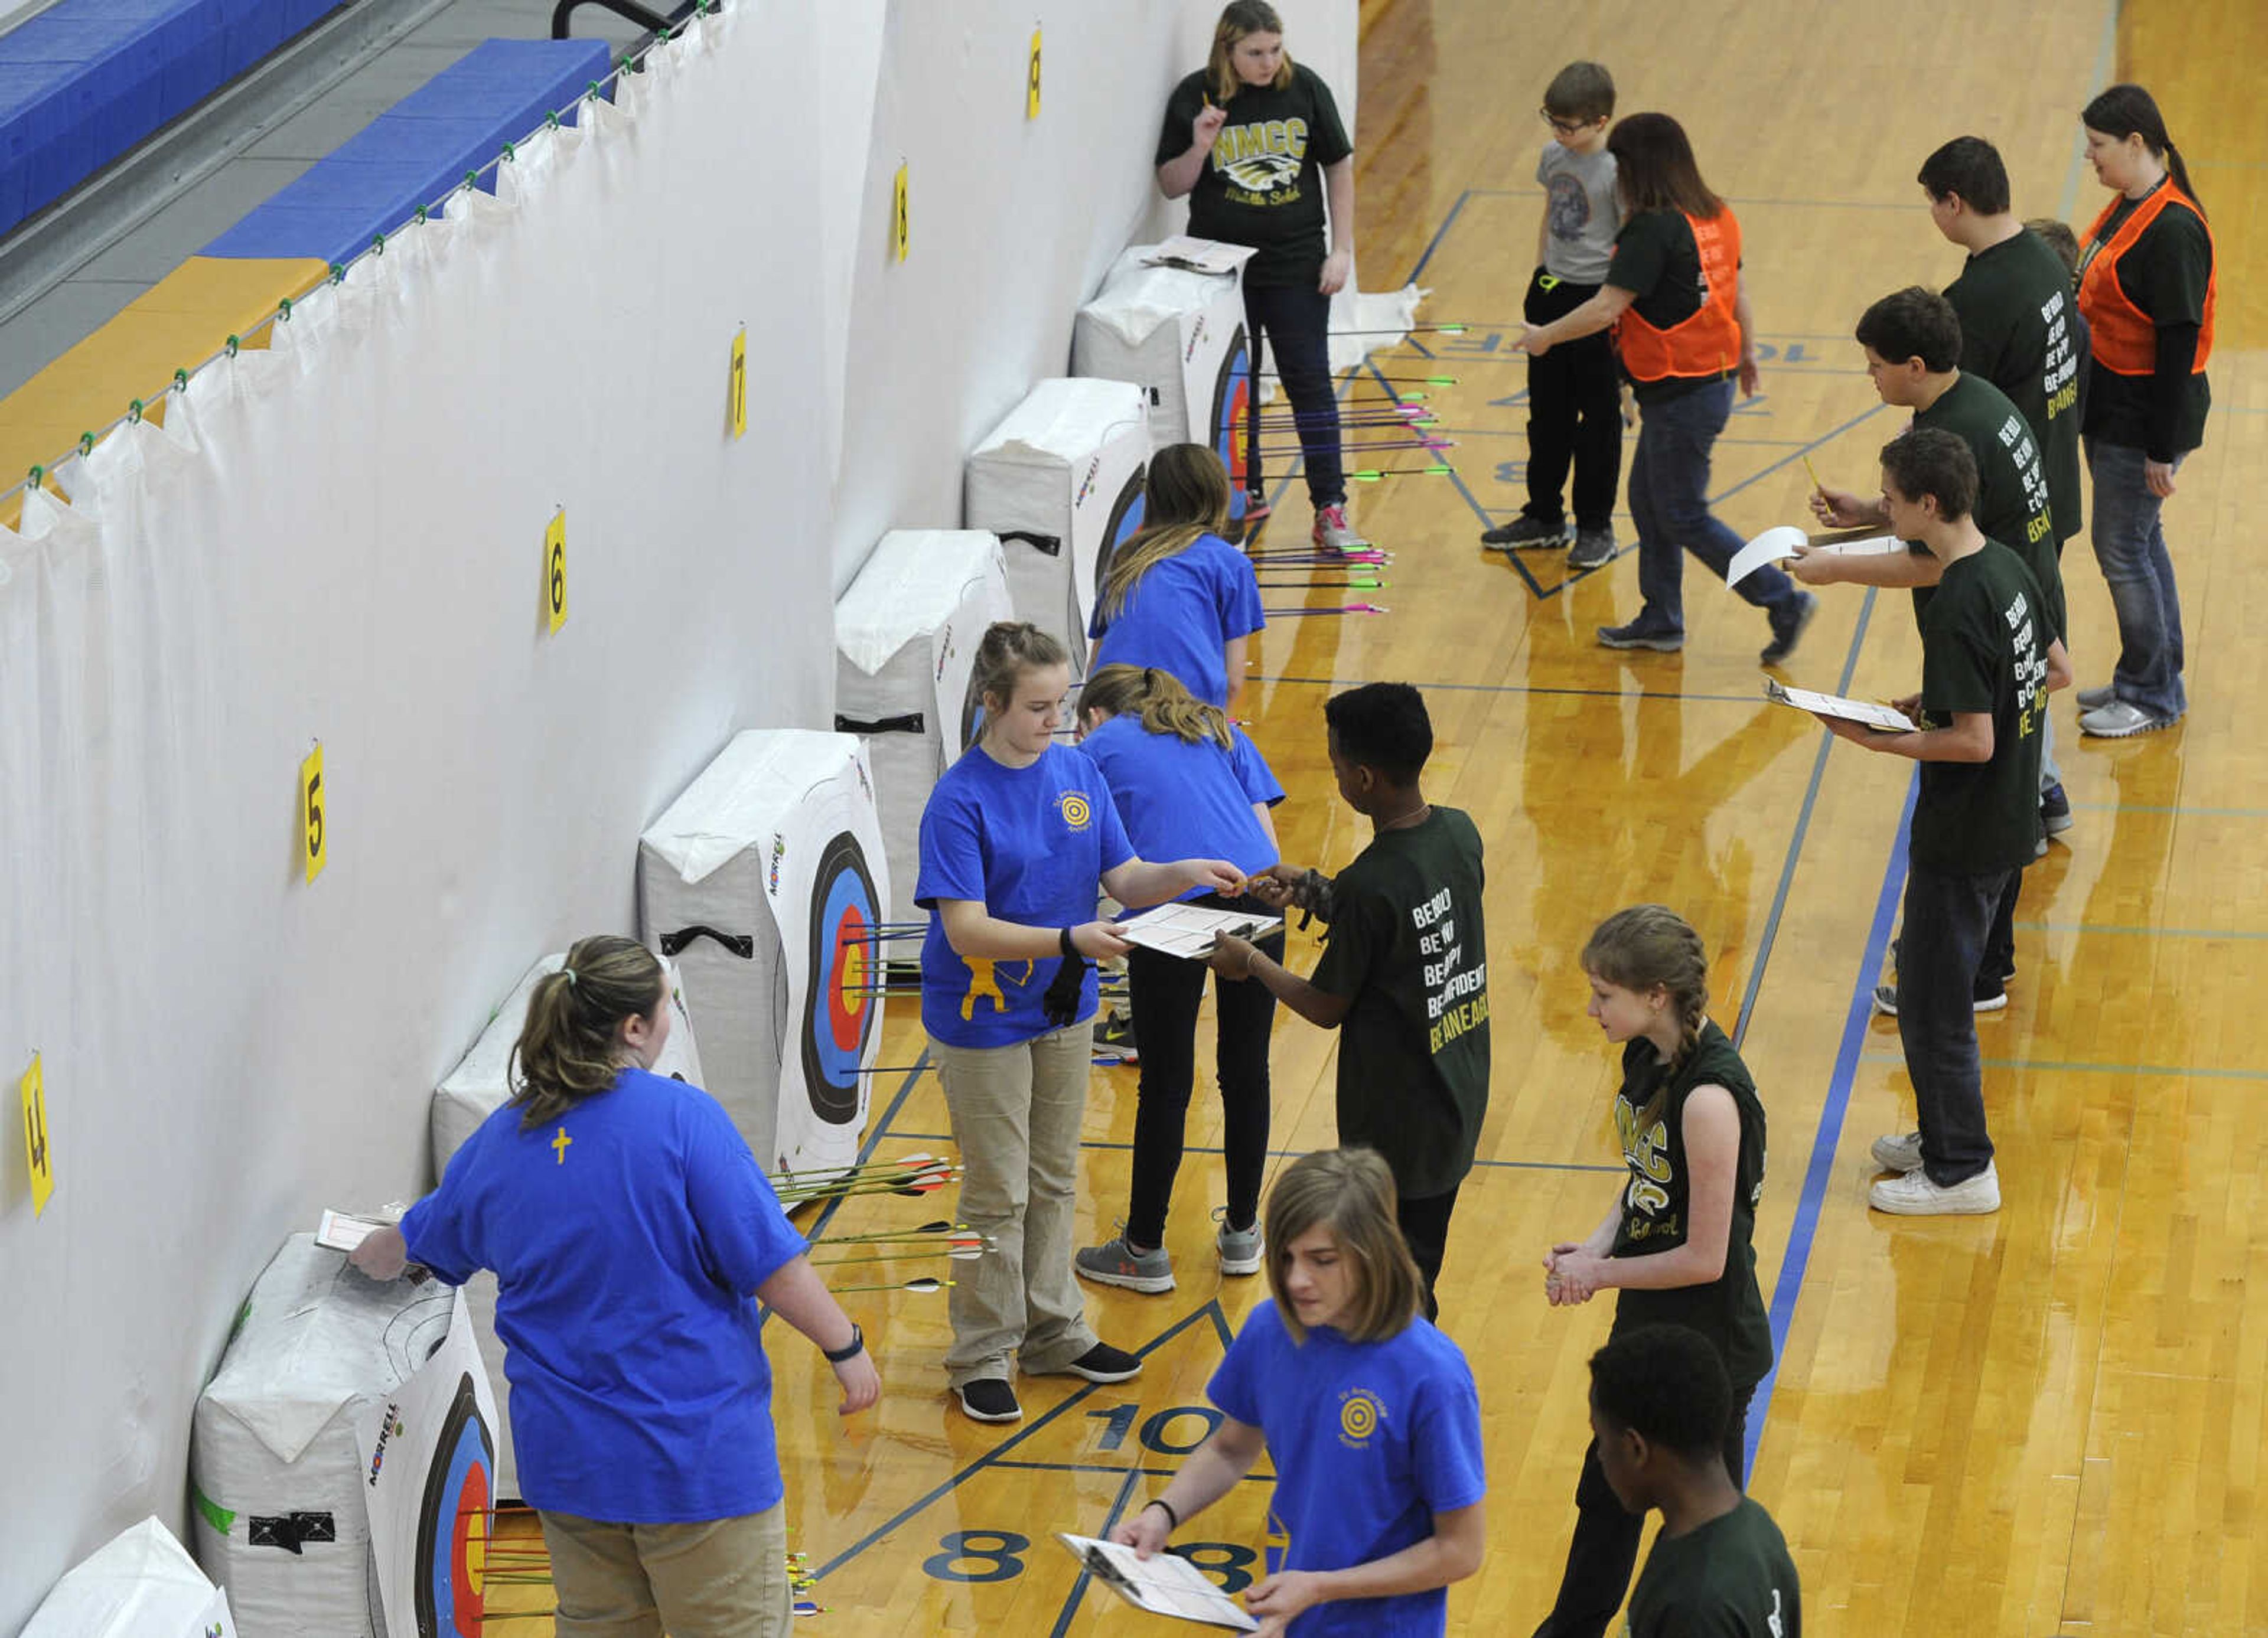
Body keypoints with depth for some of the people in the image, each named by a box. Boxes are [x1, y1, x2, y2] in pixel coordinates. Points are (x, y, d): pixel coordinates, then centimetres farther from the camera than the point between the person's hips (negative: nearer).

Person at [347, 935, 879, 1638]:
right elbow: (769, 1262, -17)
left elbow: (424, 1240, 23)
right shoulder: (681, 1118, -15)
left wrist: (375, 1254, 46)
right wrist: (846, 1347, -3)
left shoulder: (500, 1140, 4)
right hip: (698, 1445, -6)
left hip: (564, 1447, 6)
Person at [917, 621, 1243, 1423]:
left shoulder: (1078, 772, -2)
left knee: (1054, 1181, 18)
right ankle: (982, 1354, 18)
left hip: (1063, 1010, 6)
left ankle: (1051, 1331, 33)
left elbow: (1124, 879, 3)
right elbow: (967, 930, -25)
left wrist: (1186, 874, -17)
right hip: (983, 1019, -6)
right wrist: (1069, 941, -35)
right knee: (998, 1195, 4)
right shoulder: (960, 802, -21)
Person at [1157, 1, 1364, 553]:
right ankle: (1247, 497, 25)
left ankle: (1330, 507, 2)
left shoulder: (1304, 88, -5)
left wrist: (1342, 249, -1)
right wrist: (1200, 148, -21)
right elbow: (1170, 185, -1)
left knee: (1309, 379, -1)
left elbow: (1338, 166, 3)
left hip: (1295, 265, 0)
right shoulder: (1195, 98, -7)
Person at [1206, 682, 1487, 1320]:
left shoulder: (1370, 885, -27)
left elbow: (1325, 1008, -14)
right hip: (1459, 1096, 8)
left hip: (1396, 1121, -8)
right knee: (1421, 1264, 22)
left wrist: (1250, 963, 2)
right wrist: (1314, 892, 7)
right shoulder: (1458, 833, -4)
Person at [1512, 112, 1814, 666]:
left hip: (1681, 394, -9)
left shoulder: (1653, 230, -22)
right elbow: (1736, 290, 14)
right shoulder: (1715, 216, 4)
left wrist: (1544, 336, -9)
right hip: (1713, 378, 9)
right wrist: (1746, 353, 28)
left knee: (1683, 517, 1)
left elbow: (1605, 310, -23)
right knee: (1648, 500, 19)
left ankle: (1784, 601, 3)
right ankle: (1660, 621, 28)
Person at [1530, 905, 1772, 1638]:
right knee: (1607, 1487, 26)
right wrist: (1595, 1248, -7)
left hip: (1709, 1349, -9)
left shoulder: (1709, 1098, -30)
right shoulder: (1644, 1058, -3)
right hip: (1646, 1324, 9)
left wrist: (1600, 1273, -14)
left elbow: (1704, 1257, -26)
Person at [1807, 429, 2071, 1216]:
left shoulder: (1956, 609, -26)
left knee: (1932, 1003, 4)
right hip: (2009, 818, 9)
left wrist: (1878, 740, -16)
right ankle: (1943, 1135, 34)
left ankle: (1962, 1171, 15)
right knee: (1933, 981, 22)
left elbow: (1974, 741, -26)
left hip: (1963, 838, -9)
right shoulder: (2007, 567, 1)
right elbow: (2057, 671, 13)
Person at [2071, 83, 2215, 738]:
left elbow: (2179, 342, -22)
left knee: (2123, 549, 0)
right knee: (2139, 542, 18)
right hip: (2110, 409, 9)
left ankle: (2151, 696, 14)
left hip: (2146, 418, -9)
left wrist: (2163, 447, -20)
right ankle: (2152, 678, 31)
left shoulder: (2172, 229, -23)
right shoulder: (2126, 209, 5)